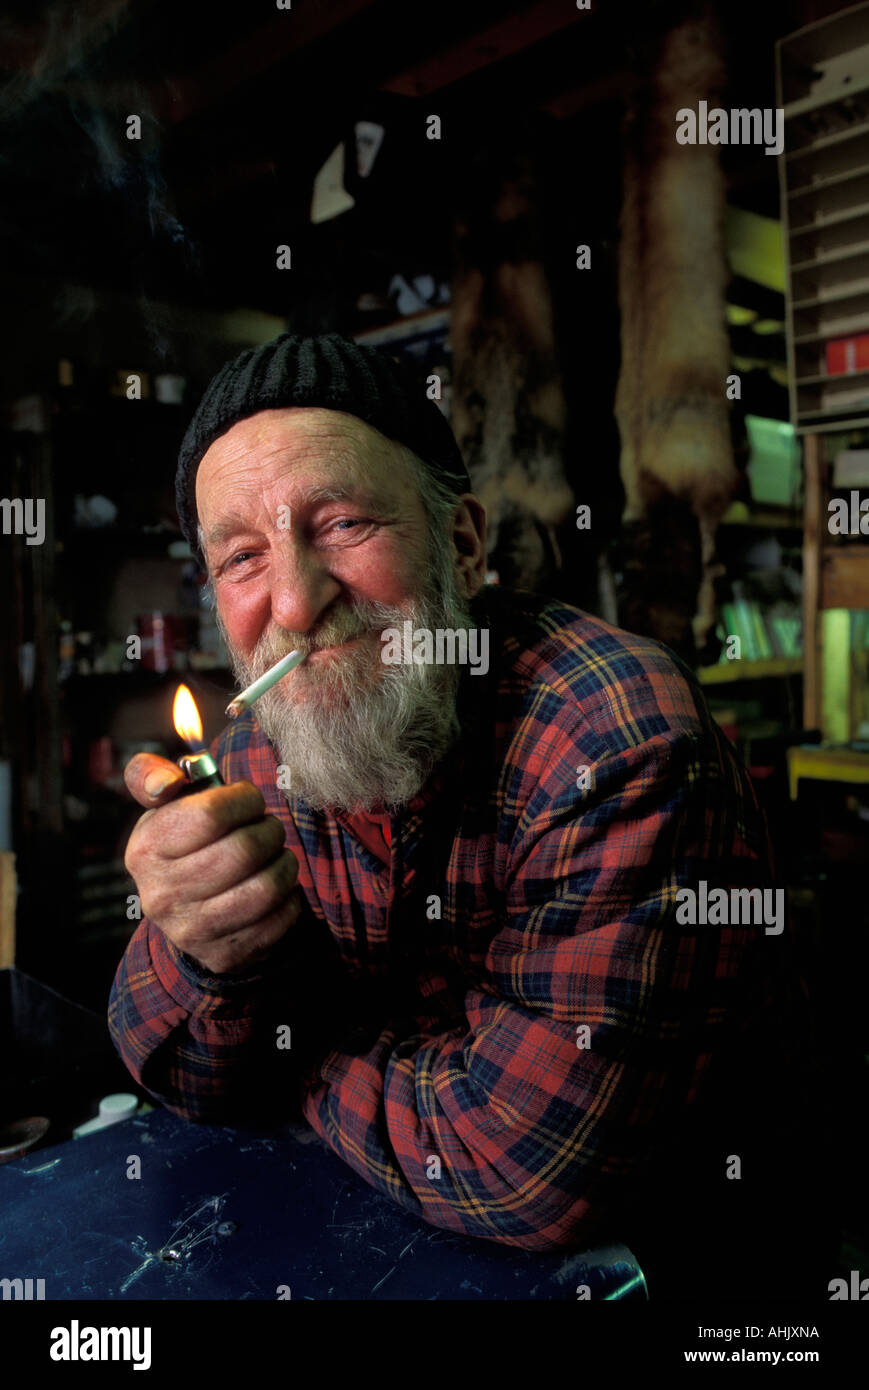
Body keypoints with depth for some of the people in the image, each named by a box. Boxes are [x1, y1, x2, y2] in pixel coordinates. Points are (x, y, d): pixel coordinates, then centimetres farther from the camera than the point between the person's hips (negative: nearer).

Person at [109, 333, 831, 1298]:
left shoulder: (620, 740, -29)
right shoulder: (254, 762, -7)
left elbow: (530, 1165, -29)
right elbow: (202, 1090, -3)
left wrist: (300, 1048, -13)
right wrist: (207, 955, -25)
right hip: (360, 1237, 4)